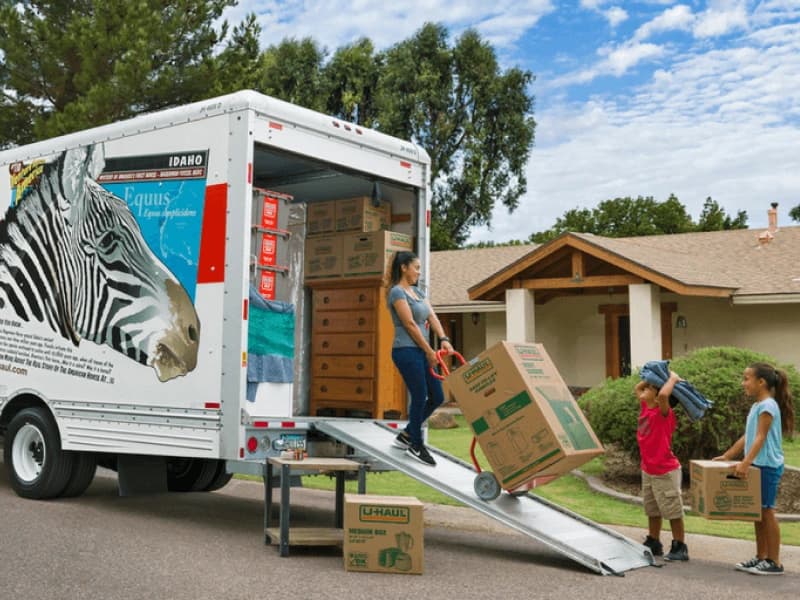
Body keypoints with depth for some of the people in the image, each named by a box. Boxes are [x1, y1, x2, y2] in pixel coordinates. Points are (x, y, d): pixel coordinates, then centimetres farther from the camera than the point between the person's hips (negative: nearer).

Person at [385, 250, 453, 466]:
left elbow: (432, 317, 8)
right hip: (406, 351, -9)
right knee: (420, 397, -3)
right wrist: (429, 351, -13)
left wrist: (443, 339, -9)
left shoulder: (418, 292, 17)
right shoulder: (397, 292, -10)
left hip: (420, 351, 9)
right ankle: (416, 445, 14)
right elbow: (410, 324, -14)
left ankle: (406, 435, 23)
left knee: (437, 397, 9)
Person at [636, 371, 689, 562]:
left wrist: (673, 378, -23)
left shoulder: (663, 412, -18)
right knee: (652, 510, 19)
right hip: (648, 470, 8)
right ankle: (653, 544, 30)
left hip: (665, 472, -8)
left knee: (673, 511, 2)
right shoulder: (645, 408, 3)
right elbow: (637, 388, 20)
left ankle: (680, 548, 12)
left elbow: (663, 394, -40)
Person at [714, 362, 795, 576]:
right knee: (758, 512, 12)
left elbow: (760, 438, -23)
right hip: (757, 465, 9)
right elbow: (747, 437, 20)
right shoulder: (756, 406, 14)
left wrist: (745, 462, -31)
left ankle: (774, 562, 3)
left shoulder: (768, 405, -15)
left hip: (767, 466, -9)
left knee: (766, 511, -4)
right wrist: (726, 456, 22)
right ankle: (761, 557, 20)